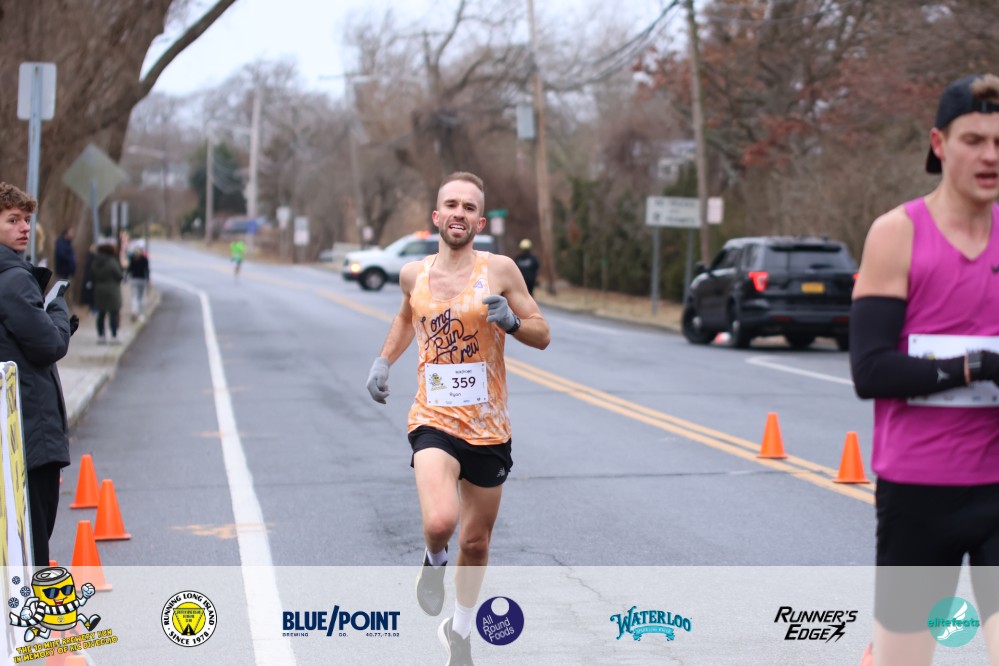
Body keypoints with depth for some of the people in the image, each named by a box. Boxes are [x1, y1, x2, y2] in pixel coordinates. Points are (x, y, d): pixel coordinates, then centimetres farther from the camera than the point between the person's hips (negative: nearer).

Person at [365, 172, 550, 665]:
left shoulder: (498, 270, -5)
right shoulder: (414, 274, 3)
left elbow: (542, 336, -2)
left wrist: (511, 321, -22)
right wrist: (384, 360, 13)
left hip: (488, 429, 0)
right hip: (434, 421, 0)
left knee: (476, 542, 14)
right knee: (440, 522, -26)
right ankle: (435, 562, 11)